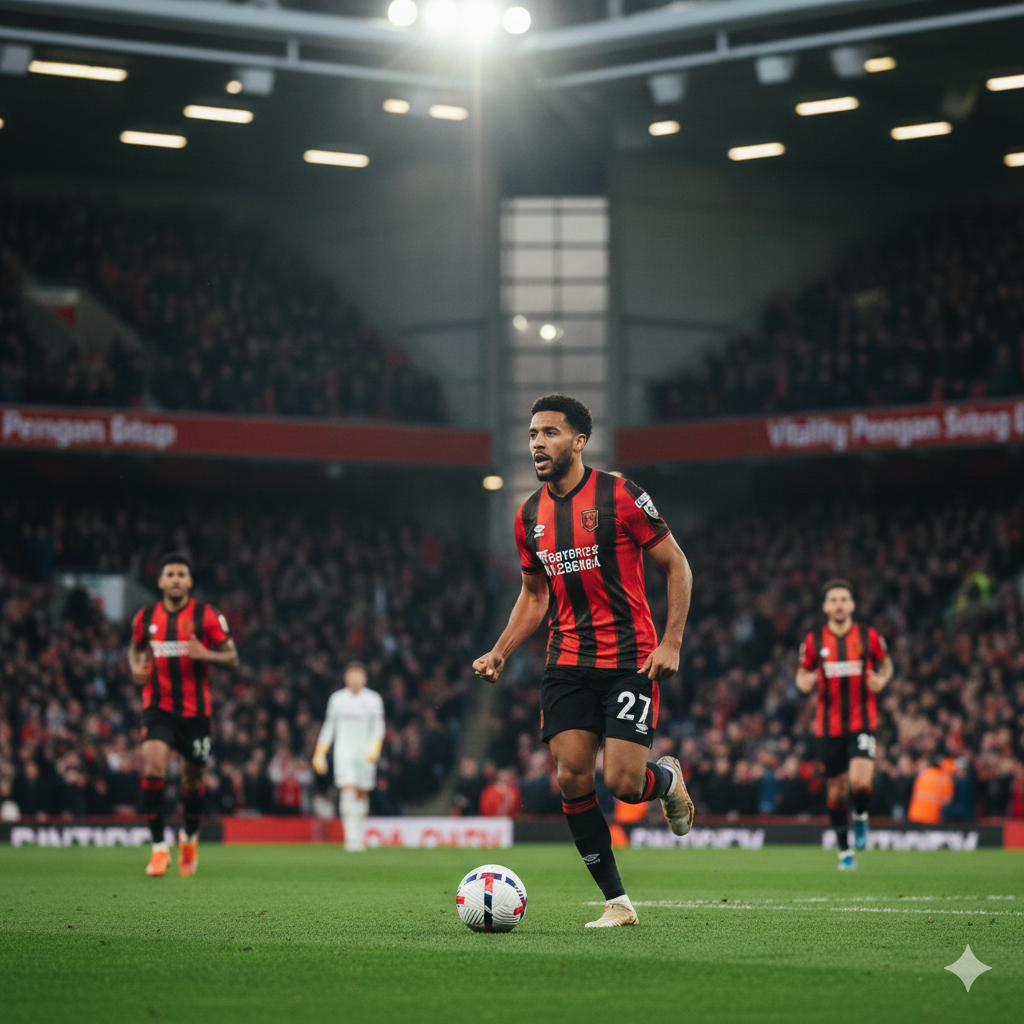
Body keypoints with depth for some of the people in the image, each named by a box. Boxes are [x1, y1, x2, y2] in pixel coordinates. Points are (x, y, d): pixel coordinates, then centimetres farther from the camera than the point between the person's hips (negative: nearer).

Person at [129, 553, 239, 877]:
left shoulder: (207, 616, -5)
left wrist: (206, 654, -23)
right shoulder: (146, 617, 3)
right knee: (152, 768, -21)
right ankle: (159, 847, -17)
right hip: (158, 706, 1)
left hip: (195, 709, -1)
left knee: (193, 781, 9)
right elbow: (136, 646, 23)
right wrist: (136, 665, 0)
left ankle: (190, 836, 39)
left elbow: (232, 658, -3)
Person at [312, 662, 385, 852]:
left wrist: (374, 748, -16)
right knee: (348, 790, -16)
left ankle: (358, 836, 20)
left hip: (365, 751, 1)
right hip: (344, 749, -1)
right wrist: (320, 753, 9)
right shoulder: (337, 698, 7)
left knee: (362, 794, 4)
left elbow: (378, 726, 1)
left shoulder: (373, 699, 4)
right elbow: (329, 726, 12)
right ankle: (351, 838, -22)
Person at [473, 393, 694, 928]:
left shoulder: (619, 496, -8)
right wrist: (500, 653, 6)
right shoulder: (530, 516, 8)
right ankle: (617, 903, 4)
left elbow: (676, 566, -3)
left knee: (622, 783, -13)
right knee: (571, 778, -7)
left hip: (629, 659, -5)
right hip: (567, 662, 5)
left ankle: (668, 778, 25)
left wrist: (671, 642, -12)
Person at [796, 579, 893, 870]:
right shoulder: (813, 641, 1)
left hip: (862, 723, -2)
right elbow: (802, 673, 12)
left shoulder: (869, 636, -1)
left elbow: (886, 663, 15)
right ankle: (844, 850, 22)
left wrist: (882, 679, -7)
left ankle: (861, 816, 12)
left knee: (859, 781, -22)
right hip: (829, 726, 2)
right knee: (836, 789, 6)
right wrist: (804, 682, -11)